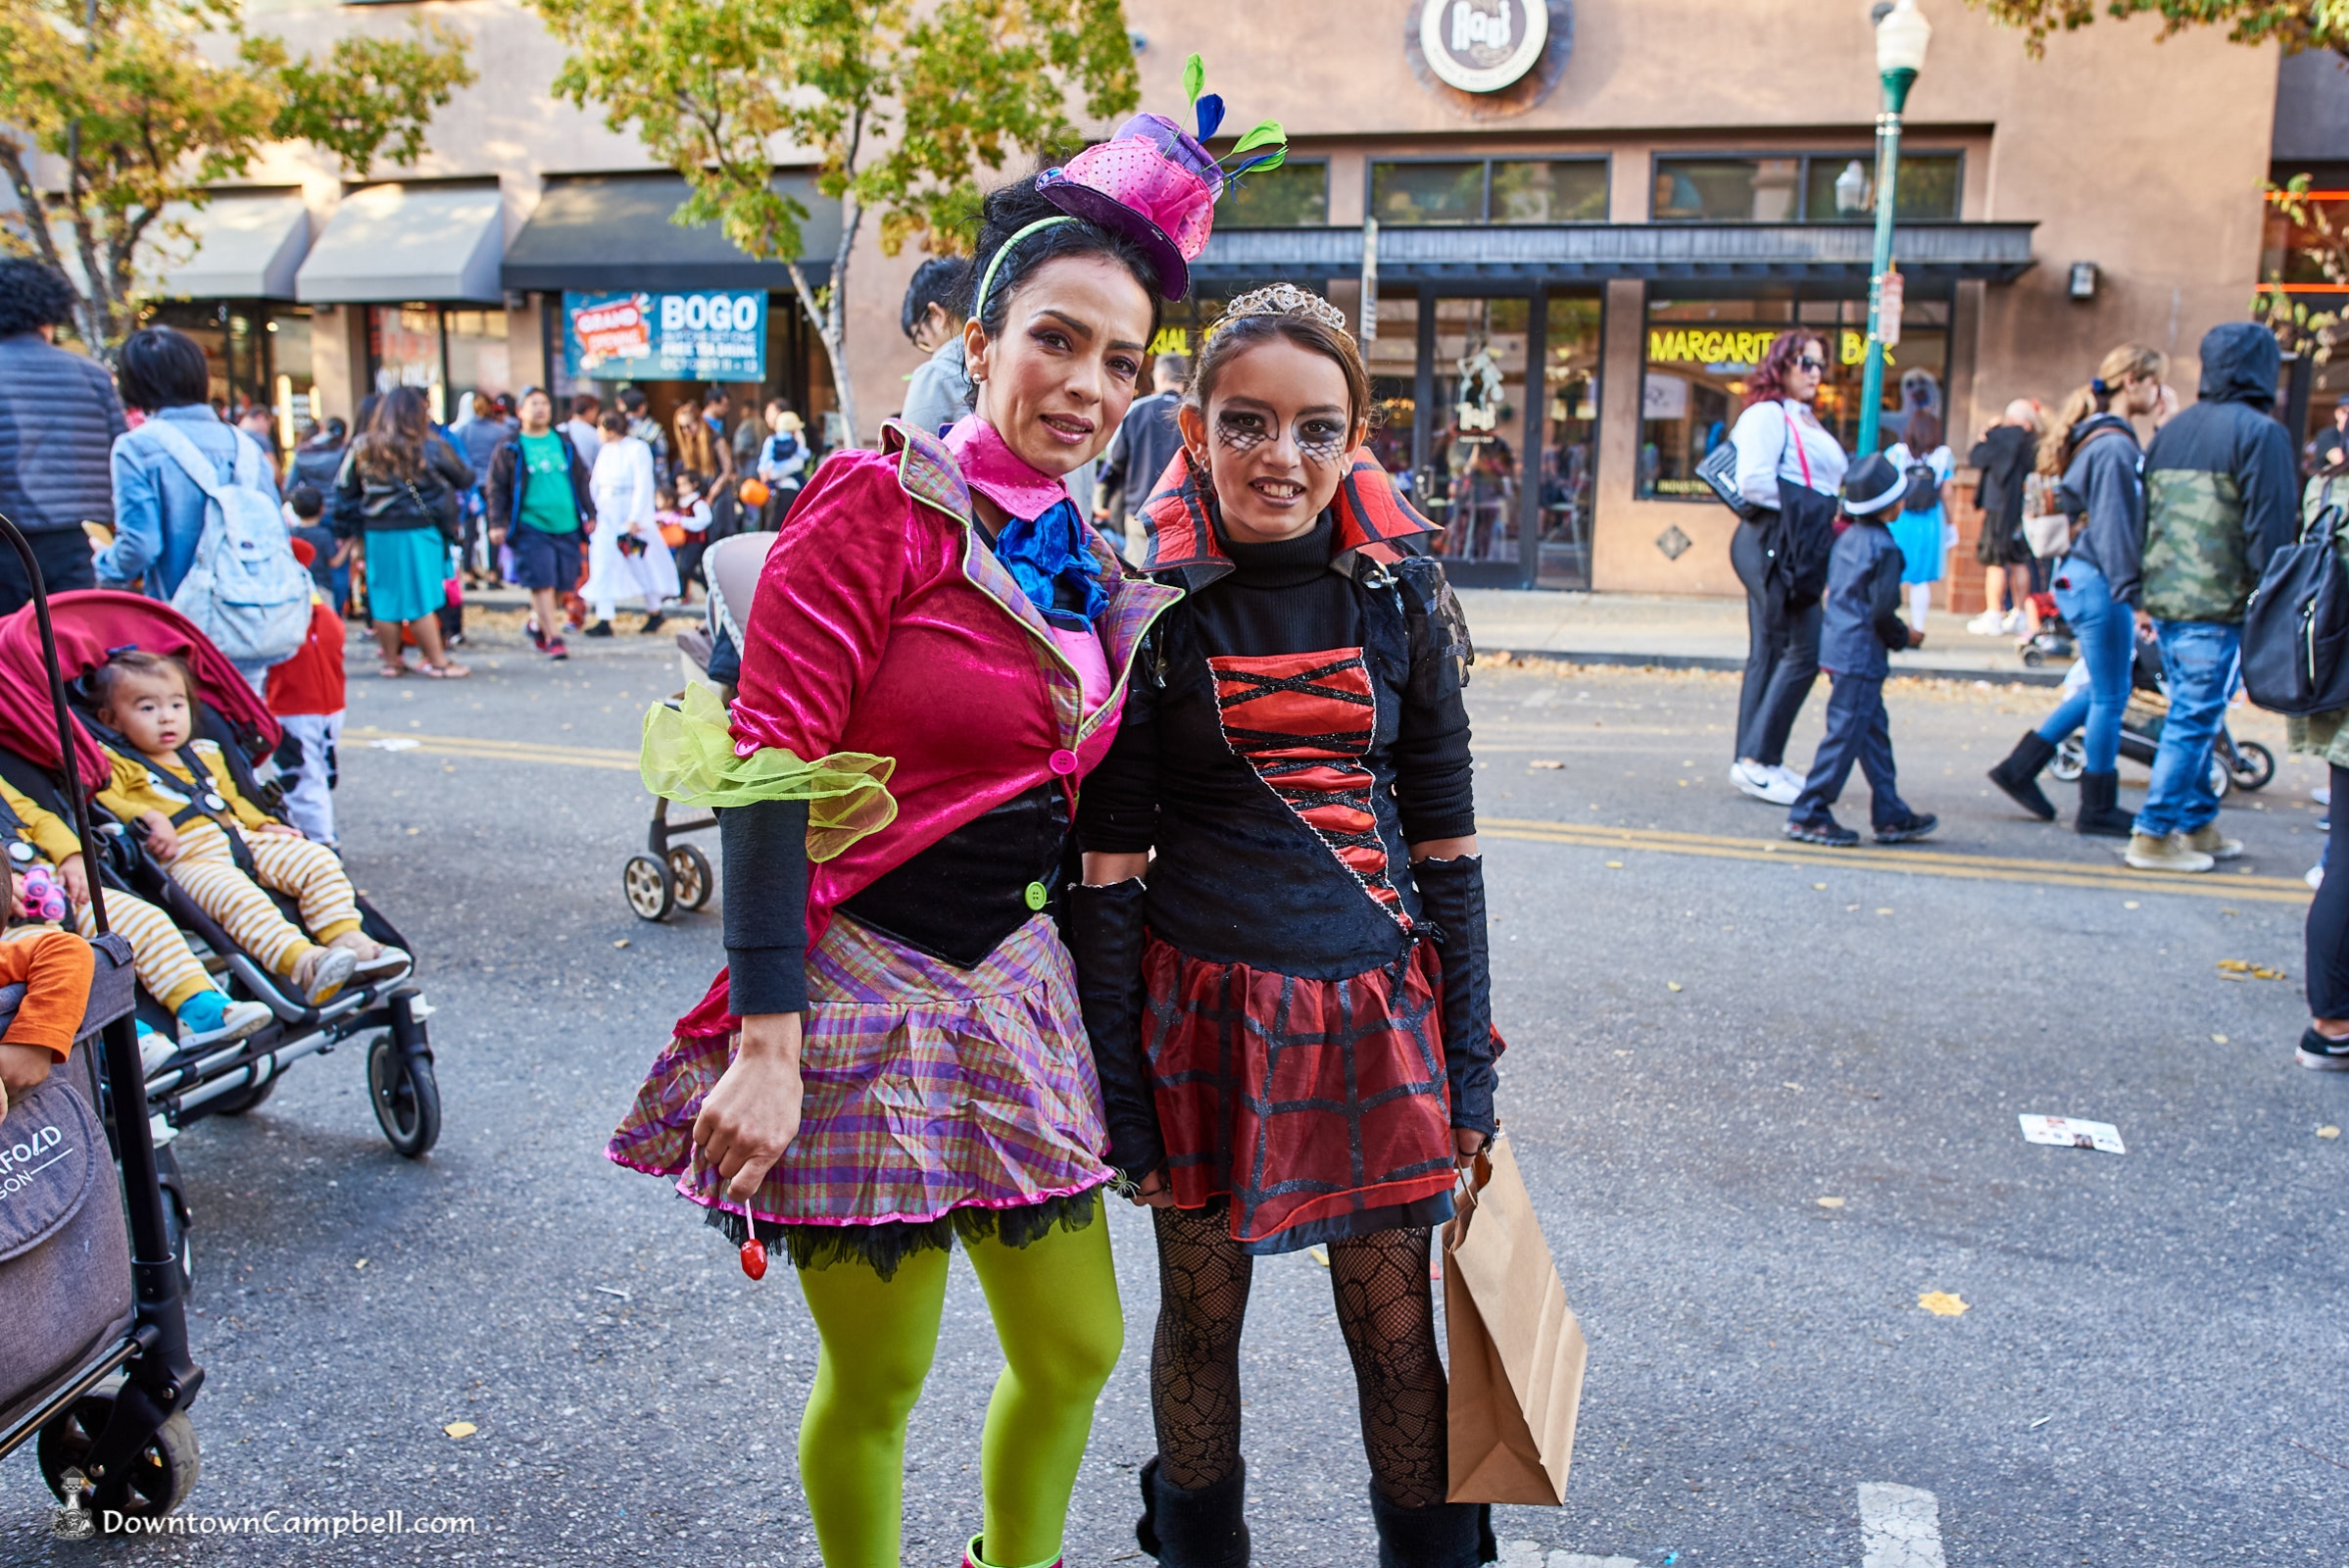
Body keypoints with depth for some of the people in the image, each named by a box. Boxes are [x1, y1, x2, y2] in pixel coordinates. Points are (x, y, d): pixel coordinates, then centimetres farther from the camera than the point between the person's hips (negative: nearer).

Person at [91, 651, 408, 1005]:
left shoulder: (204, 755, 26)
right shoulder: (115, 763, 6)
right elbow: (100, 800, -13)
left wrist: (265, 826, 18)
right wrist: (147, 817, -26)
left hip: (245, 841, 8)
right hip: (190, 859, -7)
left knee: (317, 860, -9)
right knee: (235, 894, -37)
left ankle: (346, 938, -21)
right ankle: (300, 963, -52)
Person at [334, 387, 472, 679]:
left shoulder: (362, 448, 3)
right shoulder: (430, 447, -7)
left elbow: (345, 491, 7)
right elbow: (464, 477, 3)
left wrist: (356, 532, 14)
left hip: (376, 534, 3)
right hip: (418, 533, -3)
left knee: (383, 600, 9)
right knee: (422, 599, 1)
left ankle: (391, 661, 18)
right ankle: (437, 662, 7)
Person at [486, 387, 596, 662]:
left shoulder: (563, 442, 12)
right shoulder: (510, 448, 1)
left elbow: (581, 480, 18)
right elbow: (497, 487, 2)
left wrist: (589, 514, 14)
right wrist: (497, 523, -5)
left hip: (566, 526, 4)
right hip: (530, 527, -4)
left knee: (562, 581, 8)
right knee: (542, 582, -11)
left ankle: (538, 623, 31)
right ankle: (553, 638, -8)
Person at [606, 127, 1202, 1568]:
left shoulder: (1090, 571, 9)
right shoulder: (883, 502, -13)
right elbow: (768, 768, -18)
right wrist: (763, 1048, -22)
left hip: (1018, 987, 7)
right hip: (869, 989, -7)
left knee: (1077, 1354, 16)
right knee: (877, 1383, 9)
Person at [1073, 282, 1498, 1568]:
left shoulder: (1400, 593, 0)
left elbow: (1445, 840, 4)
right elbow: (1108, 866, -5)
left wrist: (1469, 1061, 4)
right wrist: (1119, 1088, -5)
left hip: (1378, 1012, 2)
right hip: (1204, 1013, -1)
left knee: (1398, 1337, 11)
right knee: (1199, 1321, 15)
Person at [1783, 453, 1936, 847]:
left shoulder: (1847, 539, 12)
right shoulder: (1884, 548, -15)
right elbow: (1882, 612, -17)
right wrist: (1905, 636, 2)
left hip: (1838, 647, 10)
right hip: (1860, 655, -10)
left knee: (1874, 731, 14)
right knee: (1846, 734, -4)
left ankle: (1891, 815, 21)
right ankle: (1809, 815, -1)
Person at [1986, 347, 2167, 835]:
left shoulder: (2097, 438, 14)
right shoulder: (2113, 446, -16)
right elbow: (2114, 528, -19)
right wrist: (2133, 594, -18)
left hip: (2079, 576, 10)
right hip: (2097, 582, -10)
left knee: (2103, 690, 19)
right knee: (2110, 696, 2)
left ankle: (2020, 767, 21)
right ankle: (2098, 809, 13)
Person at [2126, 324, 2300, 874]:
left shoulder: (2171, 430, 13)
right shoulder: (2260, 432, -9)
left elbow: (2145, 516, 17)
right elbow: (2269, 527, -13)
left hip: (2164, 599, 7)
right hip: (2218, 603, -7)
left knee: (2191, 714, 16)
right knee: (2195, 718, -3)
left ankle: (2199, 825, 24)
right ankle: (2155, 834, -2)